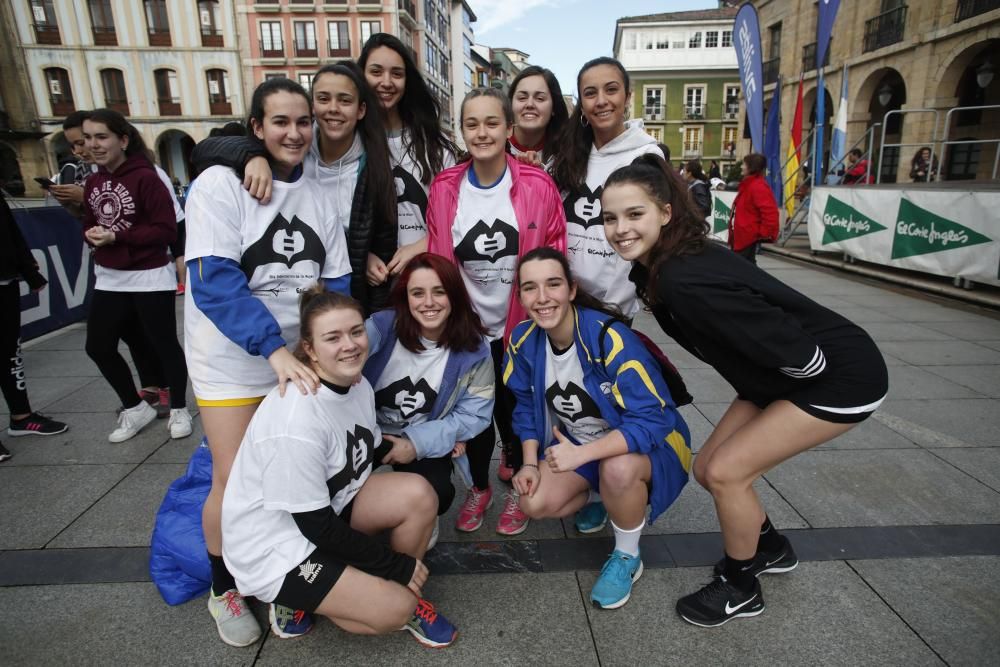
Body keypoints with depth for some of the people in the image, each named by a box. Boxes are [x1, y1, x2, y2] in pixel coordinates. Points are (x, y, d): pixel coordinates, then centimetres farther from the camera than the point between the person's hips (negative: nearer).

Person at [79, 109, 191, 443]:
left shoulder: (146, 177, -13)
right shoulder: (93, 182, 9)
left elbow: (166, 230, -17)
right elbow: (90, 224, 17)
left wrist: (116, 237, -19)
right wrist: (91, 235, -5)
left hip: (150, 278, -7)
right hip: (109, 279, 8)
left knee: (164, 344, 5)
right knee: (98, 346, 11)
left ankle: (179, 410, 24)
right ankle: (136, 408, 30)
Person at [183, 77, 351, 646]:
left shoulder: (318, 195, 4)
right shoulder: (219, 183, -10)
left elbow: (337, 284, 3)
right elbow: (213, 279, -20)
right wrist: (275, 347, -30)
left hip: (302, 359, 4)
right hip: (234, 360, -4)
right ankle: (224, 589, 28)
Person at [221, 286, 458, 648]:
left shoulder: (359, 385, -6)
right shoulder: (296, 418, -32)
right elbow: (317, 526, -24)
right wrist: (397, 564, -15)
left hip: (330, 502, 7)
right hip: (272, 545, -7)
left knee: (418, 494, -15)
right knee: (393, 609, -16)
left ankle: (404, 595, 7)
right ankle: (295, 599, 7)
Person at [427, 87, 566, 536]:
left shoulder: (538, 186, -10)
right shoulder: (443, 188, -4)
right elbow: (437, 260, 2)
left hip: (521, 327, -2)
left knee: (516, 412, 11)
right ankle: (479, 488, 39)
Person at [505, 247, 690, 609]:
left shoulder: (609, 336, -31)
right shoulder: (523, 340, -12)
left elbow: (652, 420, -33)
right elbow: (527, 406, 2)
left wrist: (581, 454, -38)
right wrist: (530, 463, -9)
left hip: (647, 441, -5)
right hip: (575, 443, 5)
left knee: (617, 468, -38)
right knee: (534, 504, -14)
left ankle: (627, 557, -6)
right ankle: (599, 496, 18)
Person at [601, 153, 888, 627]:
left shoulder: (685, 281, -35)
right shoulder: (651, 265, -8)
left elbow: (802, 354, -30)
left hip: (841, 375, -8)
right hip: (779, 378, 9)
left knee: (726, 472, -11)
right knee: (708, 469, 8)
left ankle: (740, 589, 17)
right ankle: (771, 549, 37)